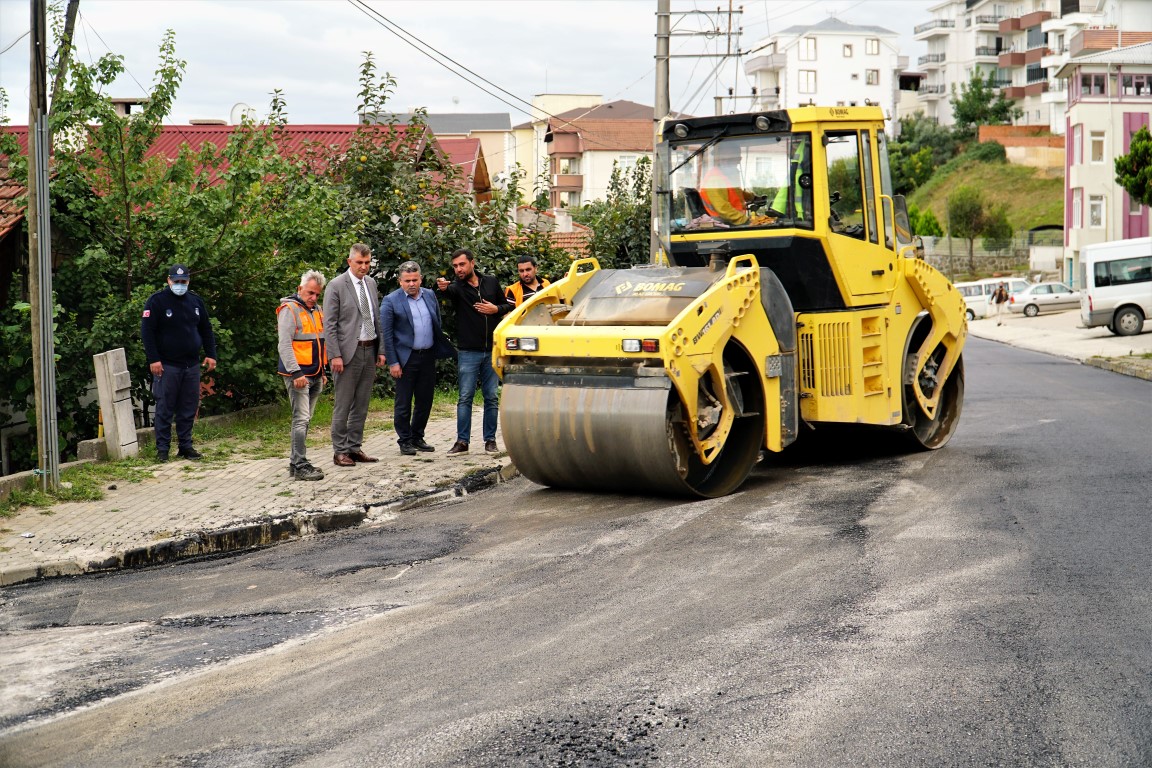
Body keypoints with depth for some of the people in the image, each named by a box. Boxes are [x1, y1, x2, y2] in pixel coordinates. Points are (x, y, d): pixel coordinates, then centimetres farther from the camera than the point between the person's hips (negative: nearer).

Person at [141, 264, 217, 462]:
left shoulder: (195, 301, 12)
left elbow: (206, 330, 19)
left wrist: (211, 355, 10)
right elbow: (147, 332, -7)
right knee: (165, 408, -2)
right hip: (167, 365, -5)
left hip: (192, 365, 5)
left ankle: (186, 446, 14)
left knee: (189, 408, 7)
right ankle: (162, 448, 4)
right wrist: (153, 359, -14)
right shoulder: (156, 301, -4)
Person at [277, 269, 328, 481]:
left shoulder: (317, 310, 17)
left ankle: (296, 463, 17)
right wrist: (296, 373, -21)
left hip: (315, 375, 8)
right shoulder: (289, 310, -9)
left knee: (305, 420, 11)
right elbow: (284, 344, -16)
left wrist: (322, 371, 23)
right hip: (298, 375, -8)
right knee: (301, 419, -12)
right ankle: (300, 466, -11)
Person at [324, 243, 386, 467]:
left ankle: (355, 447, 18)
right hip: (348, 352, -6)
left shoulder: (371, 283, 13)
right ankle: (340, 451, 4)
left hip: (370, 351, 6)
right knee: (342, 405, -2)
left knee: (361, 405, 11)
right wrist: (335, 355, -15)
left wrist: (381, 350, 10)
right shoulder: (336, 286, -6)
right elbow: (330, 324, -9)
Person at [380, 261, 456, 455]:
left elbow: (437, 325, 16)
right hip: (406, 359, -5)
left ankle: (417, 438, 24)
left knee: (425, 401, 11)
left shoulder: (430, 296, 9)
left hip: (428, 357, 5)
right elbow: (386, 334, -7)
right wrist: (392, 362, -11)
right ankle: (405, 441, 11)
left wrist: (440, 351, 11)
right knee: (403, 403, 1)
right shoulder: (391, 301, -6)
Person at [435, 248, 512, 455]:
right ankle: (462, 441, 4)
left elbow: (507, 306, 15)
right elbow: (451, 290, -29)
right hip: (468, 352, -2)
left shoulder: (491, 282, 6)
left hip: (492, 351, 2)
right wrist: (443, 286, -53)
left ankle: (490, 440, 14)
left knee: (492, 397, 6)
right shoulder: (457, 286, -3)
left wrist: (496, 309, -7)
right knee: (465, 397, -2)